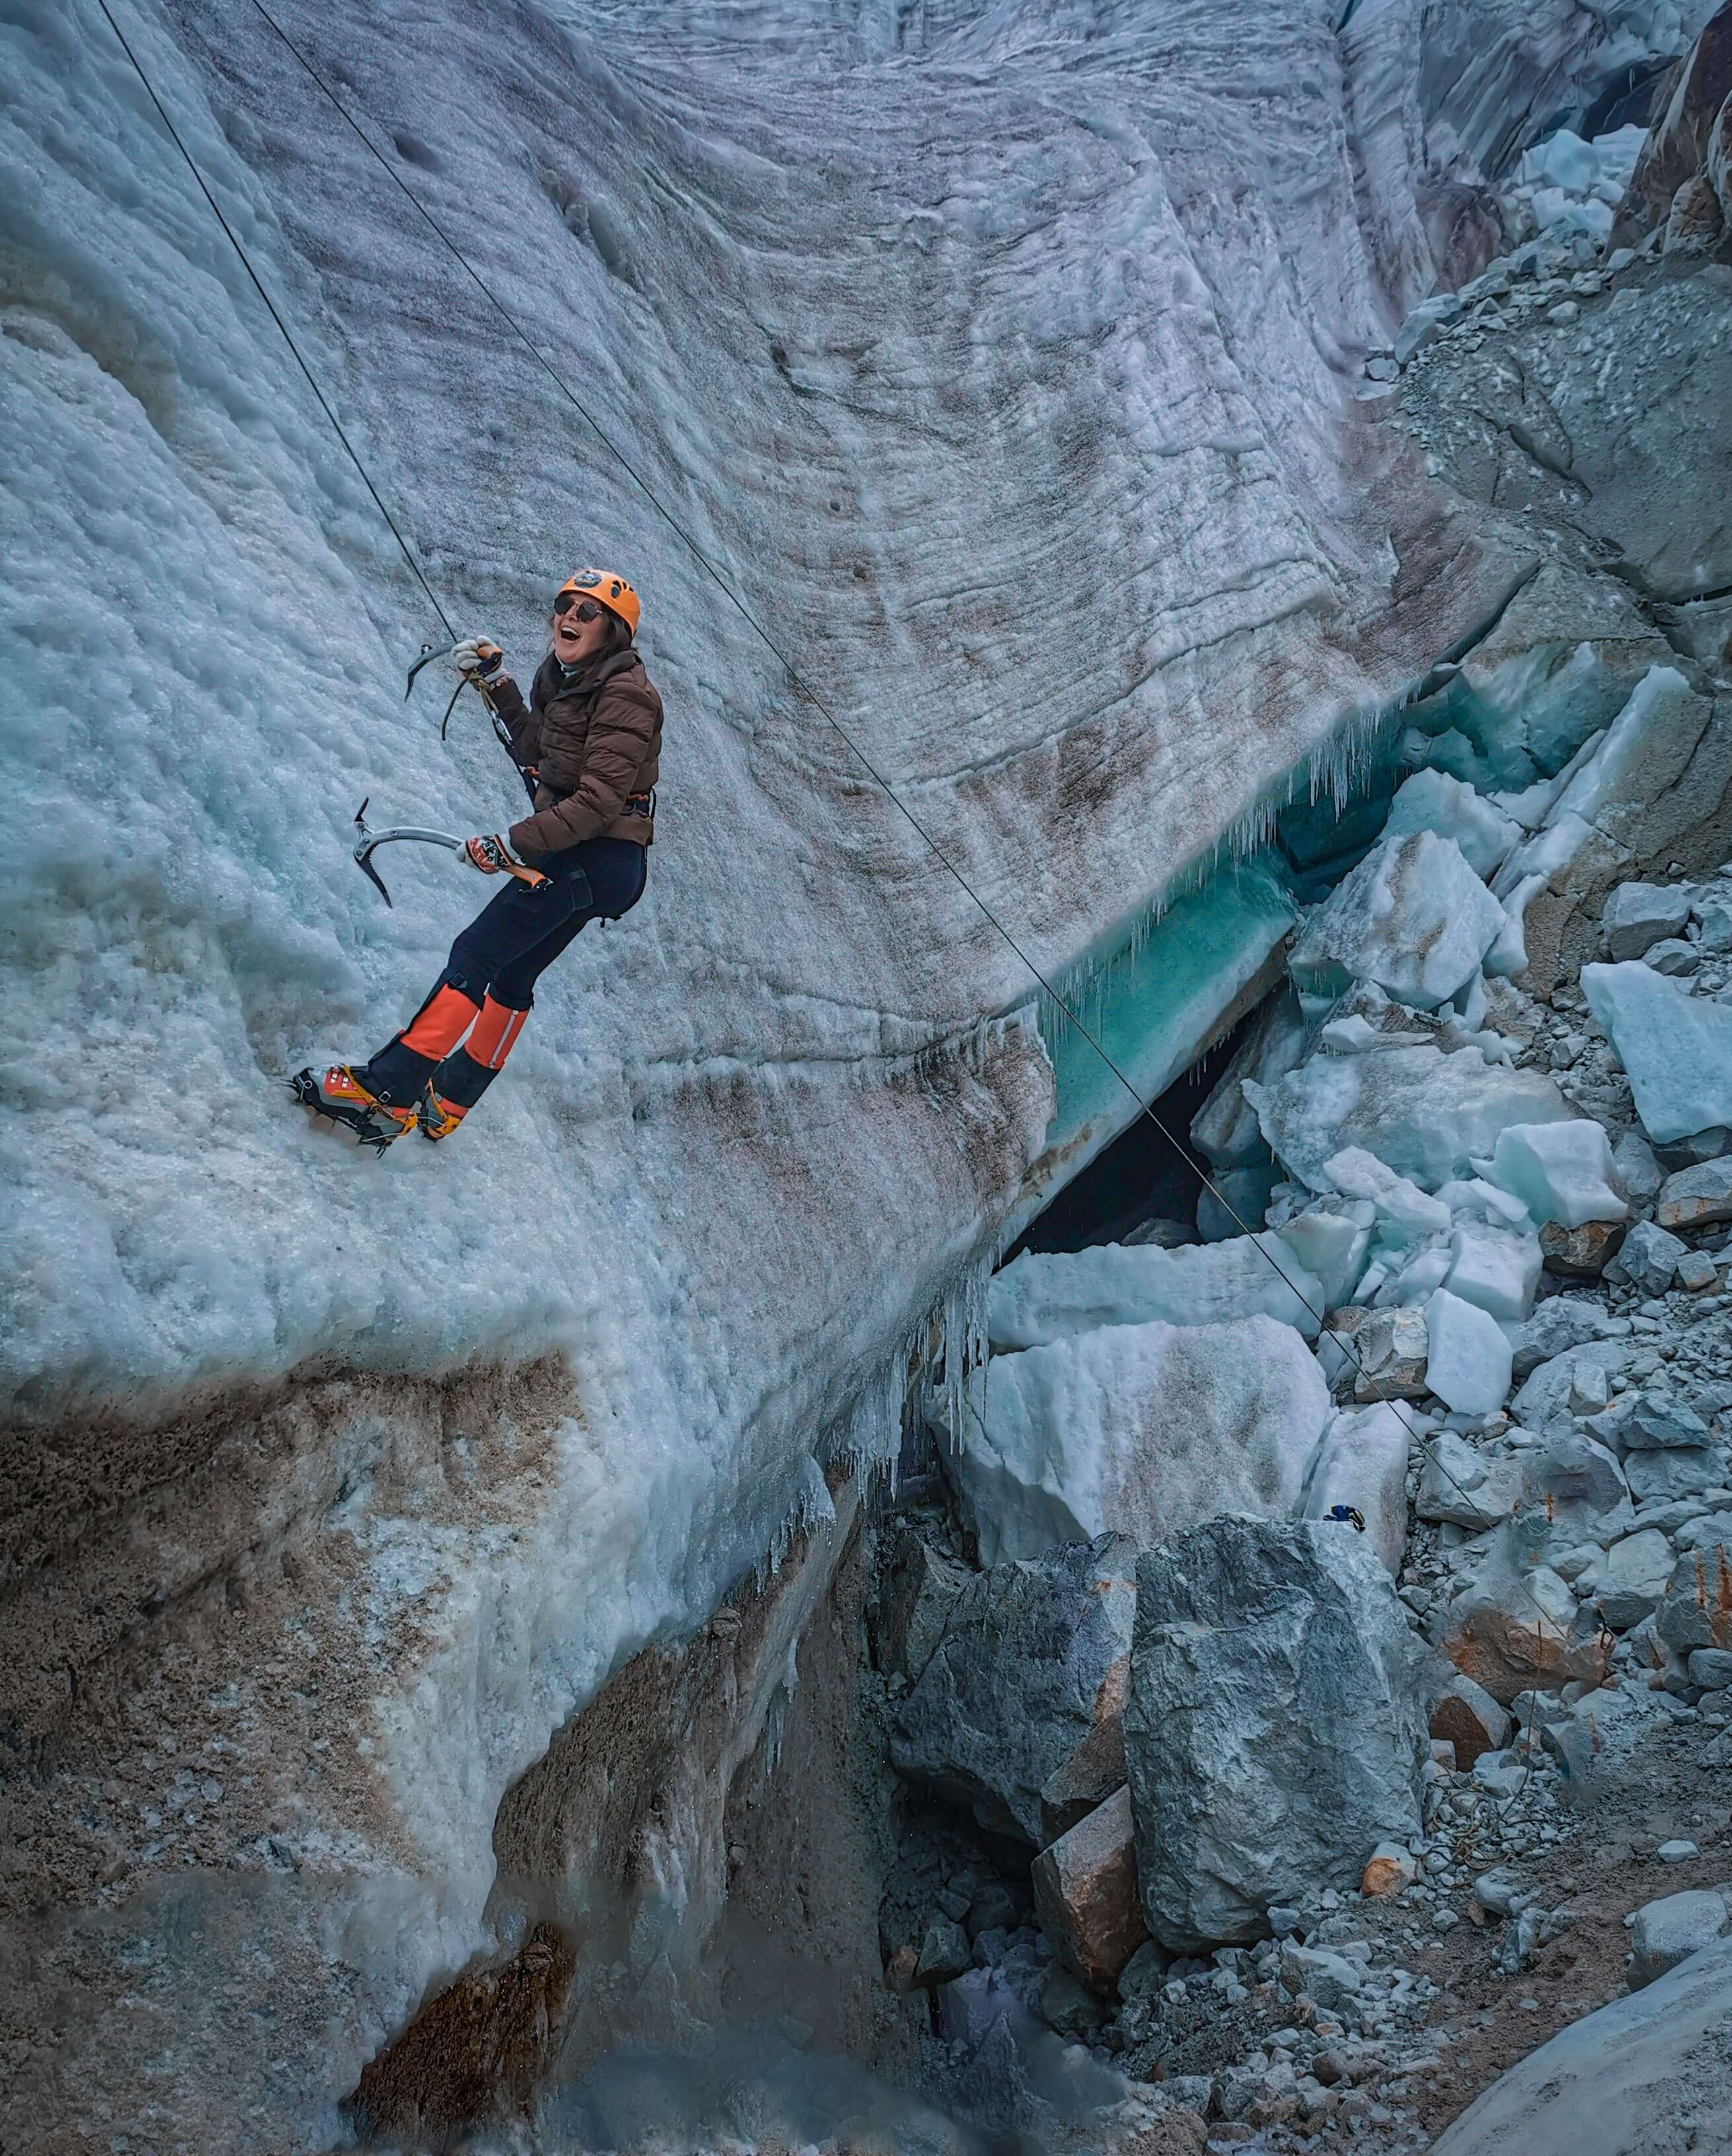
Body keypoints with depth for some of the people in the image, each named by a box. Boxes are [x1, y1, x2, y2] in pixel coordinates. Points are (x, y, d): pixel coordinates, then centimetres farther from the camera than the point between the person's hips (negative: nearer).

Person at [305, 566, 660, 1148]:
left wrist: (515, 843, -28)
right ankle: (446, 1104, 30)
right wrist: (497, 683, 17)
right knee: (513, 975, 17)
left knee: (477, 953, -16)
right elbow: (539, 753, 24)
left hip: (595, 858, -10)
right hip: (580, 856, 10)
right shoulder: (562, 677, 12)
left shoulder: (625, 695, -17)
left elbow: (599, 801, -26)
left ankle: (389, 1092, -19)